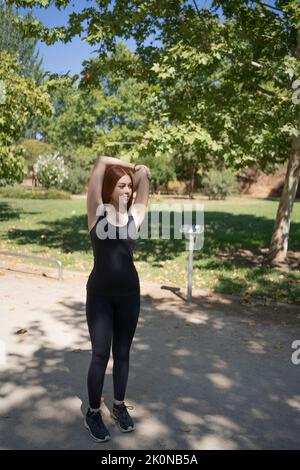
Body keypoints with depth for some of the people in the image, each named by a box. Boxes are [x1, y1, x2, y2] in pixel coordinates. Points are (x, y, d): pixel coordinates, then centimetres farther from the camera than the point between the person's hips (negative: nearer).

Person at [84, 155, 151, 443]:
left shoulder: (134, 215, 2)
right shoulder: (97, 212, -5)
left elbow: (144, 173, 0)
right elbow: (100, 163, -9)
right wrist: (128, 165, 3)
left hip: (129, 293, 3)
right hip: (100, 294, -3)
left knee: (122, 353, 14)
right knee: (100, 355, 4)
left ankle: (119, 406, 33)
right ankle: (93, 413, 22)